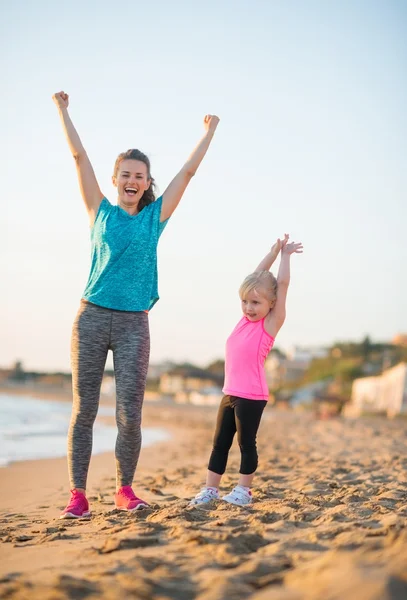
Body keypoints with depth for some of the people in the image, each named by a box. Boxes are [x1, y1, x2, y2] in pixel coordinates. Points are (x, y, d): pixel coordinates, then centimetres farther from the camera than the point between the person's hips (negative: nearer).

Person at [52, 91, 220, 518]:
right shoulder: (101, 212, 9)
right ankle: (78, 494, 5)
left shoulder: (155, 216, 11)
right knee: (83, 410, 0)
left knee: (129, 414, -3)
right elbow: (79, 156, 11)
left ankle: (125, 490, 13)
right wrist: (63, 111, 13)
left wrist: (210, 130, 21)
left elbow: (189, 170, 16)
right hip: (92, 318, 0)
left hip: (134, 324, 0)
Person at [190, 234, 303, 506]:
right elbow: (257, 279, 15)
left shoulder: (271, 323, -5)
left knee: (246, 442, 2)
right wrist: (273, 252, 16)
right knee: (220, 443, 9)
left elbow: (282, 284, -7)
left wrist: (285, 255, 3)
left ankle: (243, 490, 12)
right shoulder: (245, 320, 10)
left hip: (252, 396, -7)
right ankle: (210, 489, 16)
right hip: (230, 393, 7)